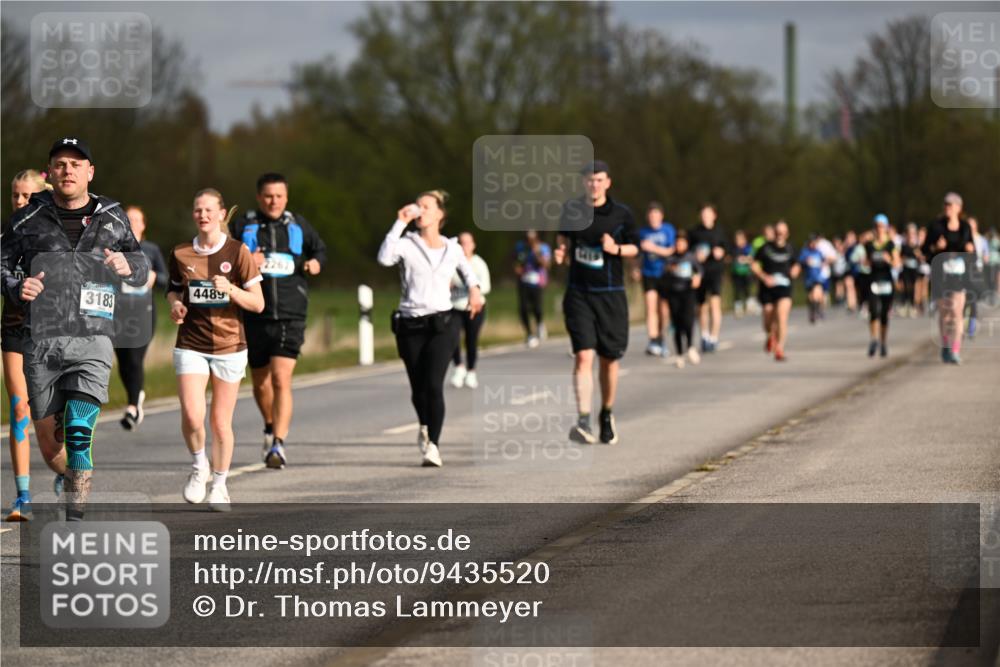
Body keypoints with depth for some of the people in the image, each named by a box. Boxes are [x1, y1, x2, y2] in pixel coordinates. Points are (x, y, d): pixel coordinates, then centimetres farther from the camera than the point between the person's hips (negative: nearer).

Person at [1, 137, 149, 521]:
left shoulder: (113, 219, 9)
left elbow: (142, 270, 20)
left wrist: (128, 267, -4)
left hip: (92, 342, -1)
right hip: (41, 341, 1)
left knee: (79, 434, -16)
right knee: (48, 441, 9)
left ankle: (75, 522, -12)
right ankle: (66, 477, 42)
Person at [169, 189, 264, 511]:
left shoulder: (238, 252, -4)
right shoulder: (180, 254, 2)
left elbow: (258, 303, -3)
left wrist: (231, 290, -21)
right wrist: (175, 304, -3)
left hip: (229, 345, -1)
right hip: (191, 344, 1)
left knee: (221, 423, 5)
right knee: (192, 417, -16)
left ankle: (220, 484, 25)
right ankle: (199, 465, 14)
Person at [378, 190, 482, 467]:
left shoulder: (452, 249, 10)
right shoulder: (407, 244, 1)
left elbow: (466, 269, 31)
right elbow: (385, 258, -21)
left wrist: (474, 288, 11)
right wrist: (400, 223, -18)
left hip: (442, 323, 0)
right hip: (410, 325, 0)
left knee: (434, 385, -15)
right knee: (418, 388, 7)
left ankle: (432, 445, -16)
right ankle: (425, 426, 38)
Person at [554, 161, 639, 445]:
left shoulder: (622, 214, 0)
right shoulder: (571, 210, 4)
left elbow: (634, 248, 8)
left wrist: (616, 249, -12)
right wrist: (561, 253, -2)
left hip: (610, 295, 0)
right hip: (578, 294, 0)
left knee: (609, 359, 8)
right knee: (583, 356, -14)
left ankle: (607, 414, 32)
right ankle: (583, 422, -22)